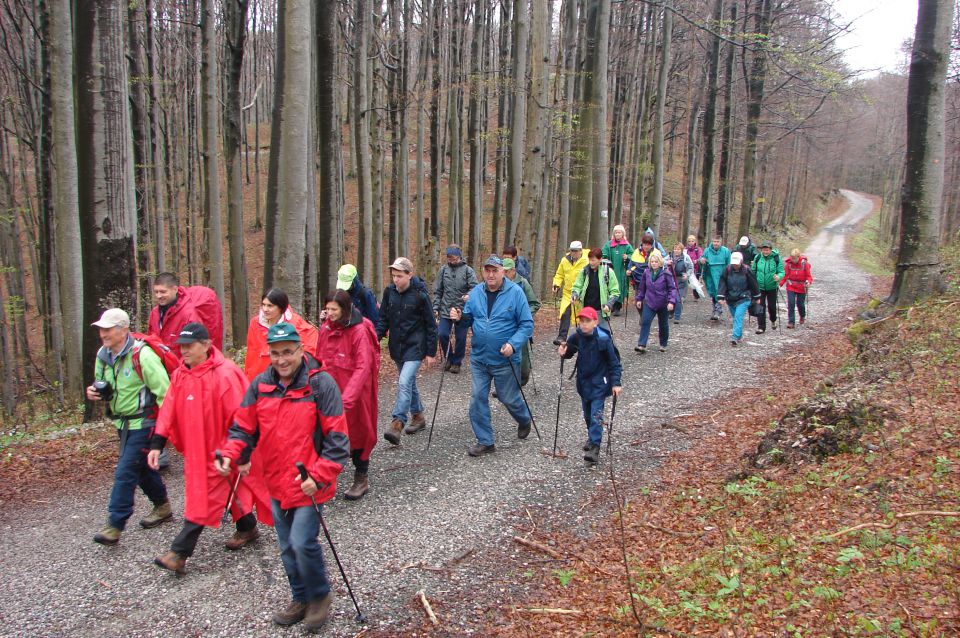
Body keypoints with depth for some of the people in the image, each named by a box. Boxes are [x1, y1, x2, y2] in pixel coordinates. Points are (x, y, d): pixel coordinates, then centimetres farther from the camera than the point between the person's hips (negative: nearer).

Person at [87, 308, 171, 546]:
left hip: (143, 423, -8)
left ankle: (114, 525, -1)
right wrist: (95, 392, -3)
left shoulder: (141, 355, -22)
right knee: (143, 467, 19)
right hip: (123, 422, 9)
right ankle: (162, 507, 37)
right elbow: (104, 388, 20)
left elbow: (163, 391, -21)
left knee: (125, 472, -9)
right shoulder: (103, 355, 3)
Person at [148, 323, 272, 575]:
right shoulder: (180, 375, 3)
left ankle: (179, 553, 1)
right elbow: (169, 411, 6)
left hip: (217, 451, -8)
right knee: (228, 489, 20)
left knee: (203, 500, -3)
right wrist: (157, 445, 1)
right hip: (195, 449, 8)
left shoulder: (225, 374, -22)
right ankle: (247, 528, 37)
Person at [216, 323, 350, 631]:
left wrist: (318, 476, -21)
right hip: (277, 483, 6)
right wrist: (230, 455, -11)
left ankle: (320, 596, 17)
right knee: (287, 548, 17)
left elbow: (336, 439, -14)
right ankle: (301, 598, 38)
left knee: (303, 543, -10)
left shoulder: (320, 384, -14)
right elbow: (244, 427, 7)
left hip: (308, 485, -6)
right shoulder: (260, 384, 1)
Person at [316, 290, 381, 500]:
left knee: (357, 432, 8)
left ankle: (361, 480, 24)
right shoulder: (326, 327, 3)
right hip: (331, 390, 5)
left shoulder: (359, 331, -17)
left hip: (355, 392, -5)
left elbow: (363, 367, -22)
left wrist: (347, 398, -29)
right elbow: (321, 358, 13)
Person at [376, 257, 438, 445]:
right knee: (409, 382, 18)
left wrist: (431, 352, -6)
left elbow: (431, 325, -7)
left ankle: (397, 424, -19)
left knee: (404, 383, -19)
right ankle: (418, 417, 33)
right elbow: (383, 318, 9)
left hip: (415, 347, -6)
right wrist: (376, 337, -7)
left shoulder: (420, 295, -13)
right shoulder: (389, 291, 0)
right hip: (397, 346, 6)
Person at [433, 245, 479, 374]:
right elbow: (437, 291, 10)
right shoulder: (443, 270, 6)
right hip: (445, 310, 2)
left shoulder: (467, 270, -4)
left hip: (462, 310, -2)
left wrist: (469, 295, -31)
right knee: (442, 334, -7)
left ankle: (457, 362, 23)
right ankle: (449, 358, 18)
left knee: (461, 338, 4)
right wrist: (436, 307, 4)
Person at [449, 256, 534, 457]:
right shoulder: (476, 292, 3)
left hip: (505, 360, -4)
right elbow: (469, 318, 12)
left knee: (509, 398, 11)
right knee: (478, 398, 3)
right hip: (478, 357, 4)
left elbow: (527, 324, -11)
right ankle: (485, 442, 16)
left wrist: (513, 344, -24)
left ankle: (525, 420, 43)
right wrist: (460, 317, -11)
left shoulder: (515, 292, -11)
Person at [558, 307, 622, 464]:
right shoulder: (576, 337, -8)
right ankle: (592, 437, 40)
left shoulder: (603, 339, -20)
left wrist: (616, 383, -16)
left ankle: (595, 447, -9)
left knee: (596, 415, -11)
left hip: (599, 383, -5)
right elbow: (569, 351, 11)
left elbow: (614, 362, -13)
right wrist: (564, 352, -14)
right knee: (587, 414, 19)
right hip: (583, 382, 5)